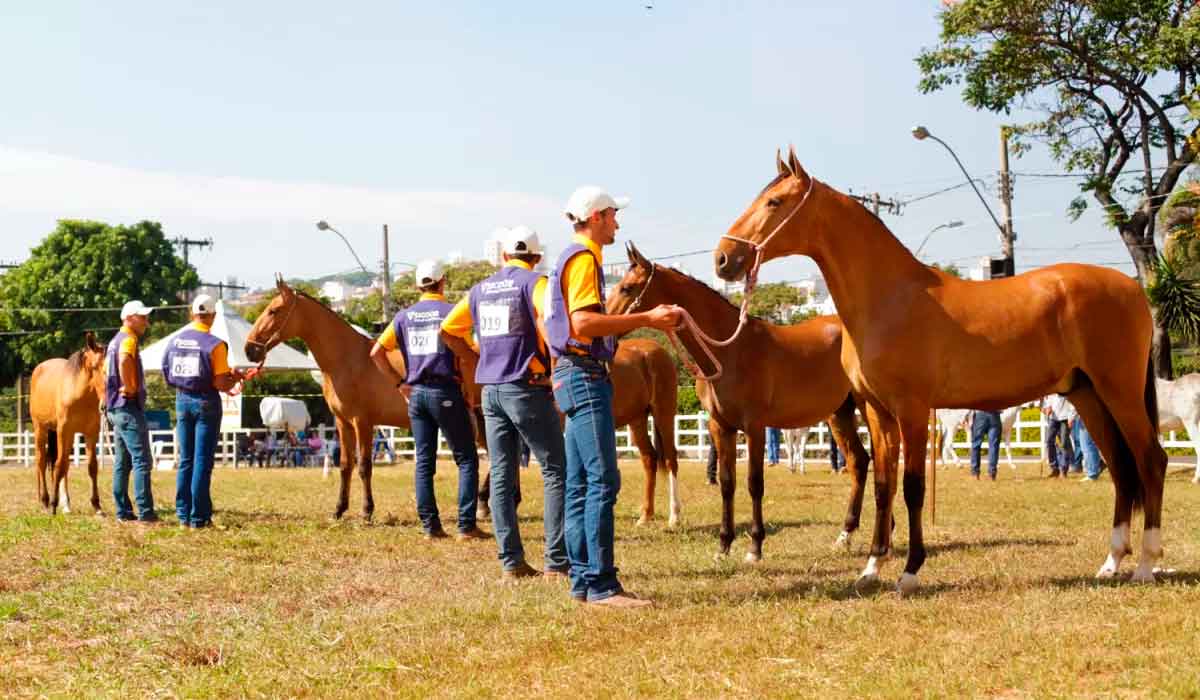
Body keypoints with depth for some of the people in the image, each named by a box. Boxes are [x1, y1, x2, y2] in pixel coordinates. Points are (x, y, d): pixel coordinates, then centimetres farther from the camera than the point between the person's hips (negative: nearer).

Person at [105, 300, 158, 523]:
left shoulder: (115, 341, 18)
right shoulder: (129, 339, -13)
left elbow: (108, 369, 30)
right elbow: (124, 362, -34)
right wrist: (129, 388, -23)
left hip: (116, 409, 10)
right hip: (130, 408, -10)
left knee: (122, 463, 11)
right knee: (141, 461, -10)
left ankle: (123, 511, 13)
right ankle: (145, 511, -14)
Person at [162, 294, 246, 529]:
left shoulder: (175, 339, 2)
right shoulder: (215, 344, -14)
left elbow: (167, 374, 8)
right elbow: (221, 384, -16)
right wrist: (235, 378, 3)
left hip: (183, 400, 5)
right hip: (206, 403, -5)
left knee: (185, 460, 13)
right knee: (202, 462, -1)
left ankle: (183, 514, 14)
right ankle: (198, 517, 0)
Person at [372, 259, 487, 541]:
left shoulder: (404, 316, 7)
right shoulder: (452, 312, -6)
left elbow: (376, 353, 6)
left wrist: (399, 382, 10)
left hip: (416, 393, 5)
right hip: (446, 392, -5)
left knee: (424, 462, 9)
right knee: (467, 460, 2)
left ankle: (430, 526, 8)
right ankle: (466, 525, -4)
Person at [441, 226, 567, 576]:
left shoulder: (481, 289, 13)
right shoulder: (535, 283, -6)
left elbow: (448, 331, 18)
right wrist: (556, 363, -14)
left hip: (491, 390, 6)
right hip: (528, 389, -6)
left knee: (501, 477, 8)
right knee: (556, 471, 0)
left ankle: (511, 561, 7)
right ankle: (557, 561, -7)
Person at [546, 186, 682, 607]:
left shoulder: (578, 258, 20)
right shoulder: (584, 259, -11)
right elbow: (583, 322, -23)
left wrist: (643, 319, 17)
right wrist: (645, 319, -20)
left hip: (577, 377, 11)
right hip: (585, 376, -11)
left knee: (580, 483, 10)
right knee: (603, 481, -12)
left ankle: (582, 580, 12)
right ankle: (600, 584, -14)